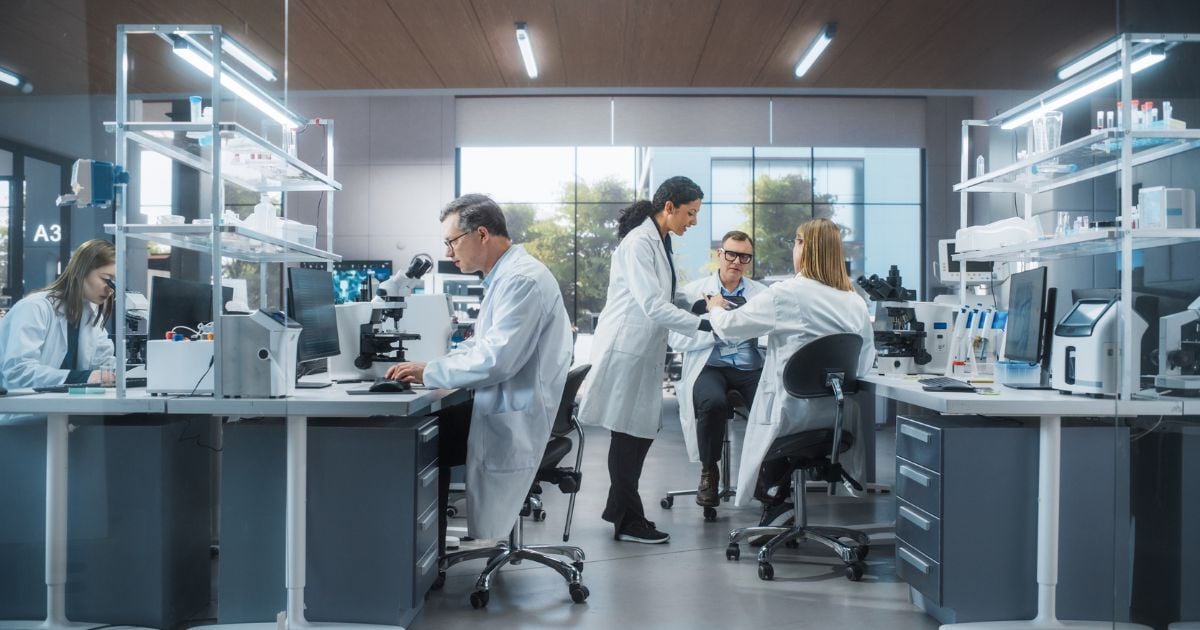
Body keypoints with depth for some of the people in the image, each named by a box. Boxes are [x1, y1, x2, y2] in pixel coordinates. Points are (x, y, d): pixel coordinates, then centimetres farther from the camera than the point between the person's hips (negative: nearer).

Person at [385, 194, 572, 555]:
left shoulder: (522, 280, -20)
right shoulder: (505, 276, 13)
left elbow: (496, 360, -27)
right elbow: (480, 346, 18)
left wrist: (429, 372, -16)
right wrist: (427, 367, 5)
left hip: (515, 420, -10)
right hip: (505, 407, 10)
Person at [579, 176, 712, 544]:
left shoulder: (660, 242, 12)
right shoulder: (638, 242, -18)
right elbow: (652, 306, -25)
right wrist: (703, 325, -24)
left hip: (645, 350, 9)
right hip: (626, 348, -9)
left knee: (642, 430, 13)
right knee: (628, 433, 0)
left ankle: (619, 507, 27)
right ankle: (628, 521, 11)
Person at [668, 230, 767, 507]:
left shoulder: (761, 293, 13)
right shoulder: (693, 291, 7)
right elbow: (677, 339, -3)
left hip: (751, 367, 2)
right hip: (709, 367, -1)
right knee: (713, 402, -34)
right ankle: (709, 472, -7)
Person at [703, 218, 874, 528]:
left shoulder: (785, 294, -14)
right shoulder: (855, 302, 0)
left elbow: (730, 325, -3)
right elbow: (865, 360, 6)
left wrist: (716, 308, 19)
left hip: (792, 414, -5)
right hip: (838, 417, 5)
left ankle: (777, 500, 10)